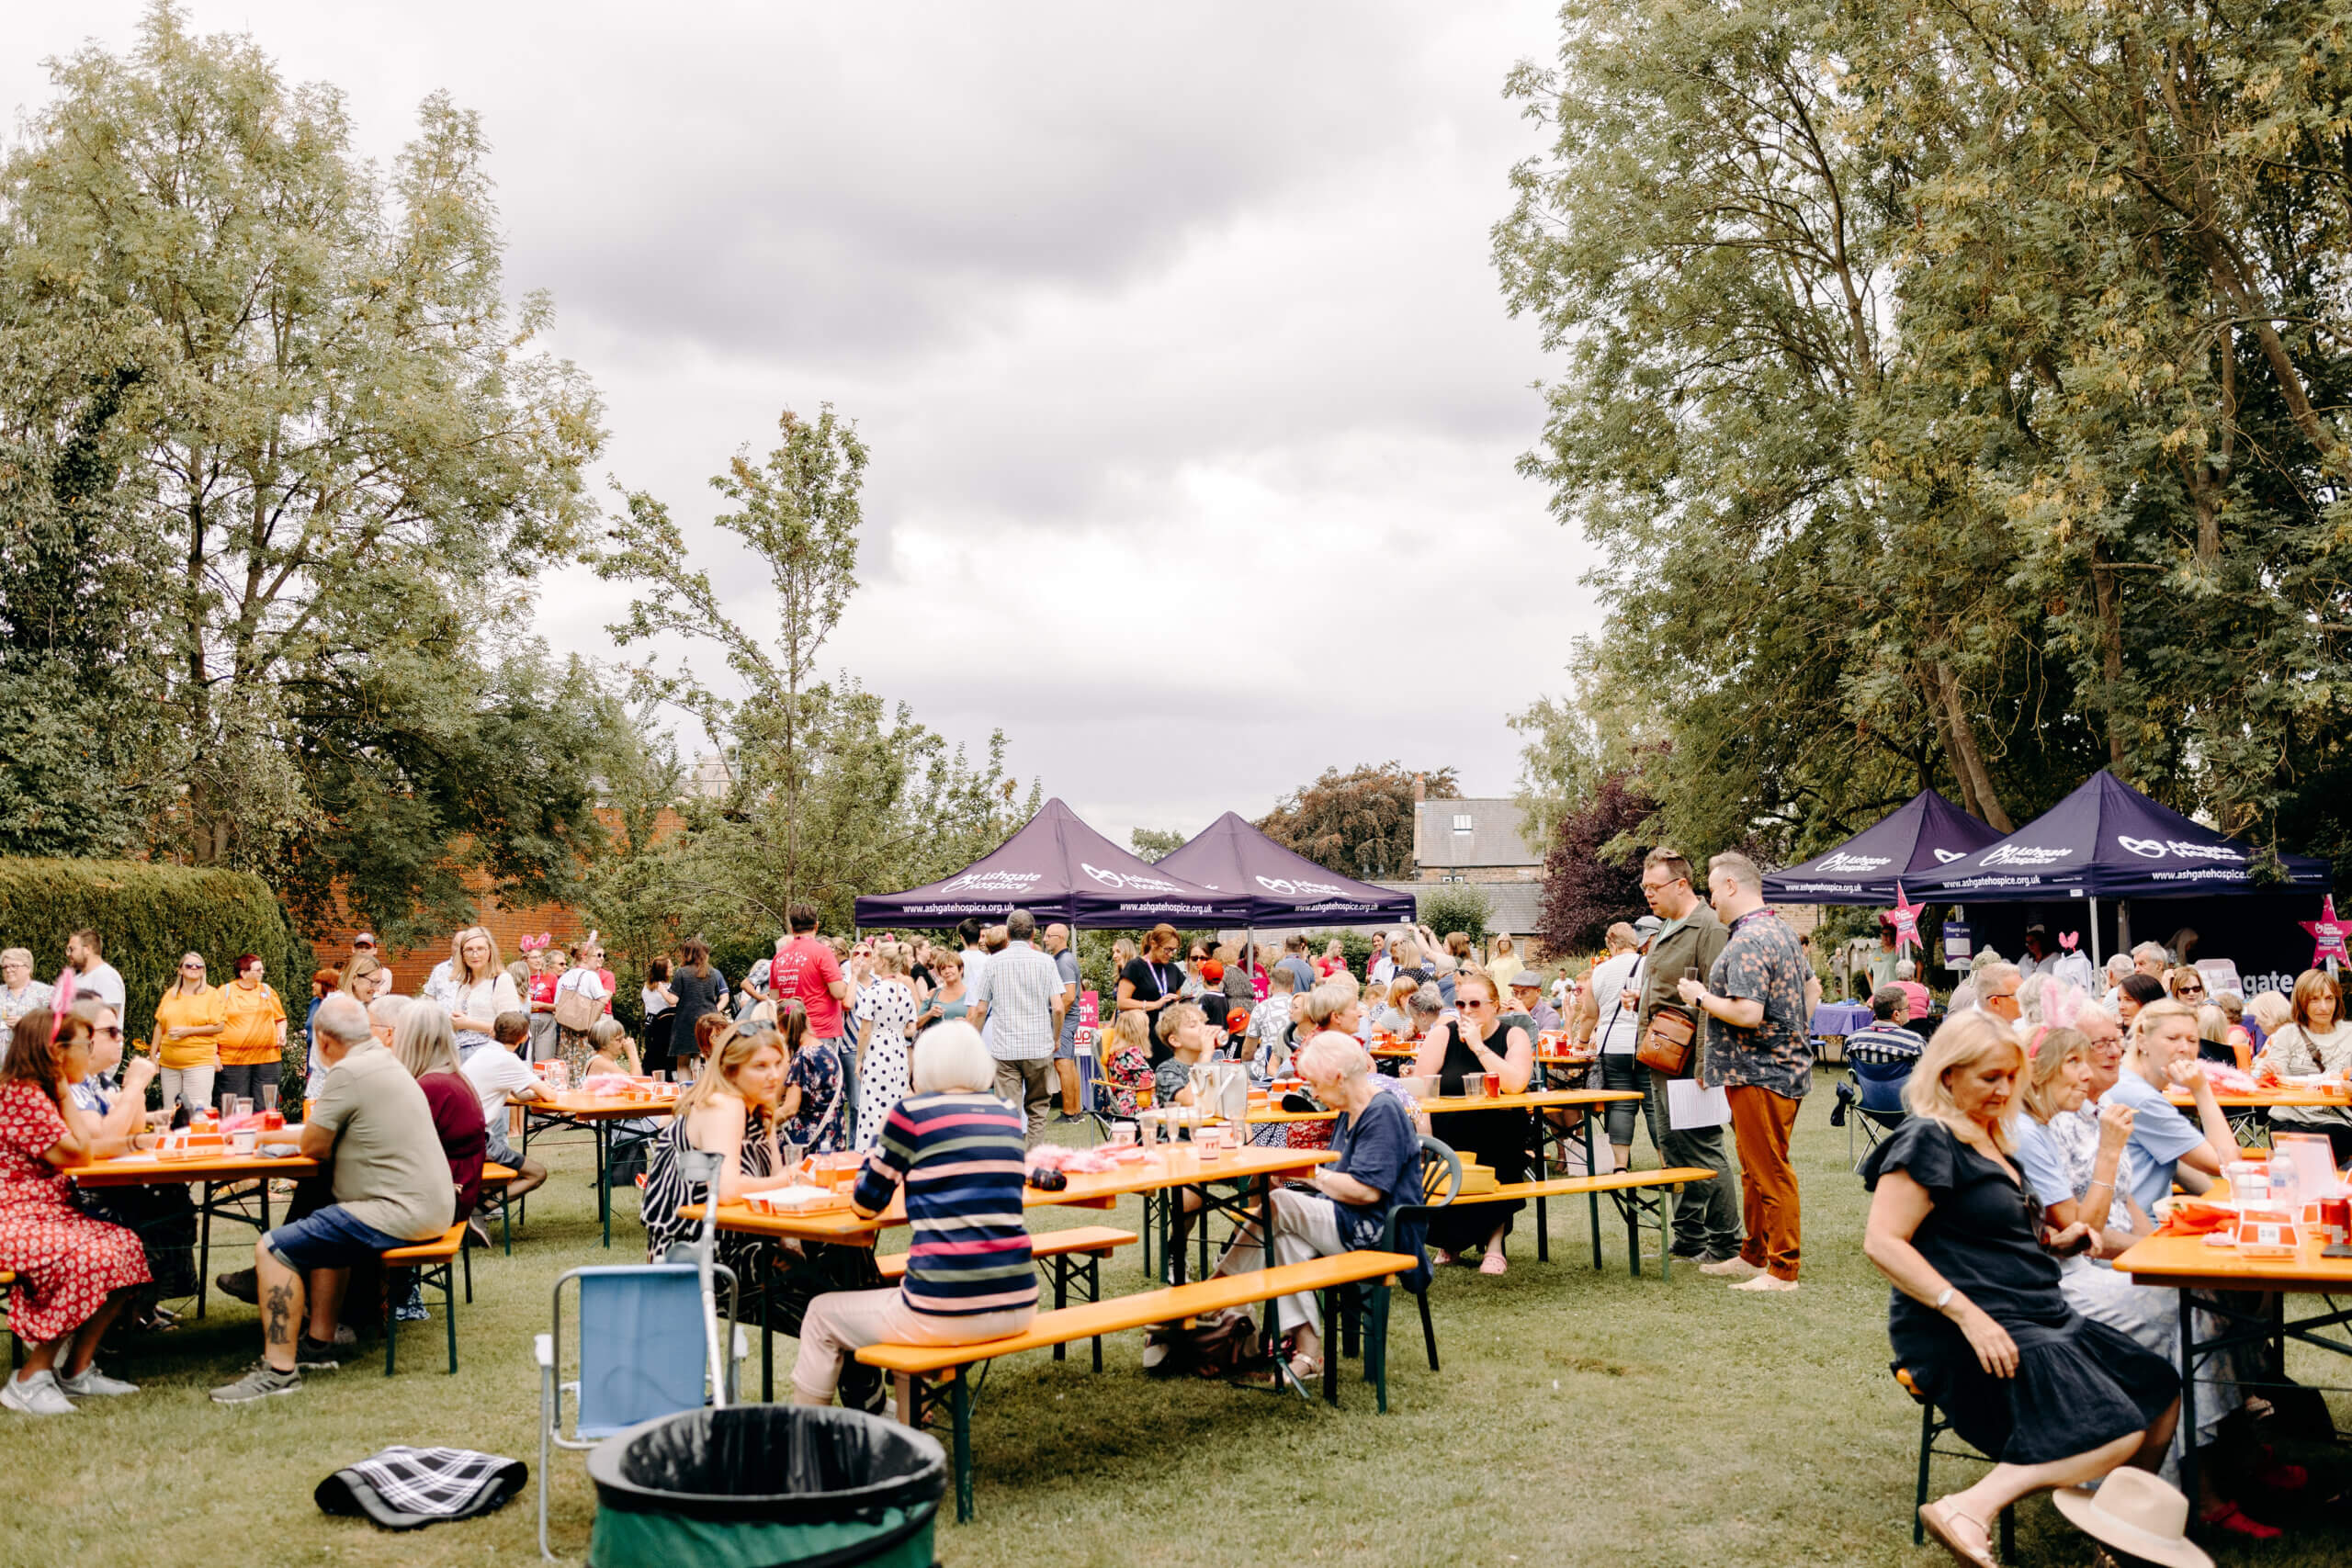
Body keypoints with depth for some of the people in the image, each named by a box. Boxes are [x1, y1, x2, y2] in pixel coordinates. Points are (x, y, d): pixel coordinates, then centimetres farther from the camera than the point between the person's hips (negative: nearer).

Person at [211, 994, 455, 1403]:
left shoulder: (348, 1073, -15)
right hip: (431, 1206, 10)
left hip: (399, 1215, -10)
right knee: (325, 1232, 33)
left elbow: (313, 1147, -7)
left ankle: (279, 1368, -6)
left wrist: (316, 1112, 10)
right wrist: (318, 1125, 16)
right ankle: (318, 1340, 35)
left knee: (272, 1249, -8)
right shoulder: (386, 1062, 15)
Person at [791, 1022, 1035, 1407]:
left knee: (822, 1315, 20)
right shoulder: (1008, 1116, 11)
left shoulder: (914, 1111, -5)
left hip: (949, 1314, -6)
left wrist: (884, 1133, 16)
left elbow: (865, 1204, 5)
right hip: (1017, 1305, 6)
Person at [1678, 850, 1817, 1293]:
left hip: (1760, 1073, -11)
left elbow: (1747, 1013, -28)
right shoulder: (1782, 930, 13)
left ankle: (1783, 1270, 2)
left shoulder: (1746, 942, -20)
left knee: (1770, 1171, -4)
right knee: (1755, 1169, 19)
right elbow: (1813, 989, 23)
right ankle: (1755, 1253, 29)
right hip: (1786, 1065, 11)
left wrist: (1701, 998, -14)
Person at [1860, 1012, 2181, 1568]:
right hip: (1965, 1333, -10)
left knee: (2161, 1394, 6)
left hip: (2037, 1314, 10)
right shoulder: (1929, 1140, -11)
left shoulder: (1992, 1138, 18)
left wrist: (2055, 1241, 11)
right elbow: (1882, 1243, -20)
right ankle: (1969, 1510, -25)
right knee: (2114, 1432, -22)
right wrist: (1967, 1313, -26)